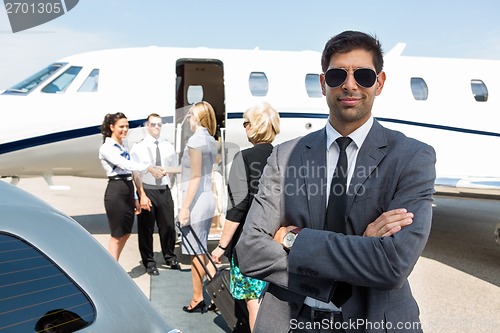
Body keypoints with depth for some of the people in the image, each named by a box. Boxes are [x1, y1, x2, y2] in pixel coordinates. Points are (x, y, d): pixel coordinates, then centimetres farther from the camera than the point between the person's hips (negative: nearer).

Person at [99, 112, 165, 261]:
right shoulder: (106, 147, -9)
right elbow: (125, 164, -25)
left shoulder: (123, 147, 16)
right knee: (117, 236, -2)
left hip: (128, 192, 8)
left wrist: (134, 198, 17)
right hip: (115, 192, -8)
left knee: (125, 233, 13)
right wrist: (148, 168, -36)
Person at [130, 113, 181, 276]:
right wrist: (142, 195, -15)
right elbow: (136, 173, -10)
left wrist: (164, 170, -1)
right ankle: (149, 262, 22)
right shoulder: (138, 147, -4)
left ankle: (170, 258, 30)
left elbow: (175, 168, 16)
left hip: (164, 190, 3)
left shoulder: (168, 146, 6)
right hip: (147, 190, -3)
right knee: (146, 228, 6)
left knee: (168, 225, 9)